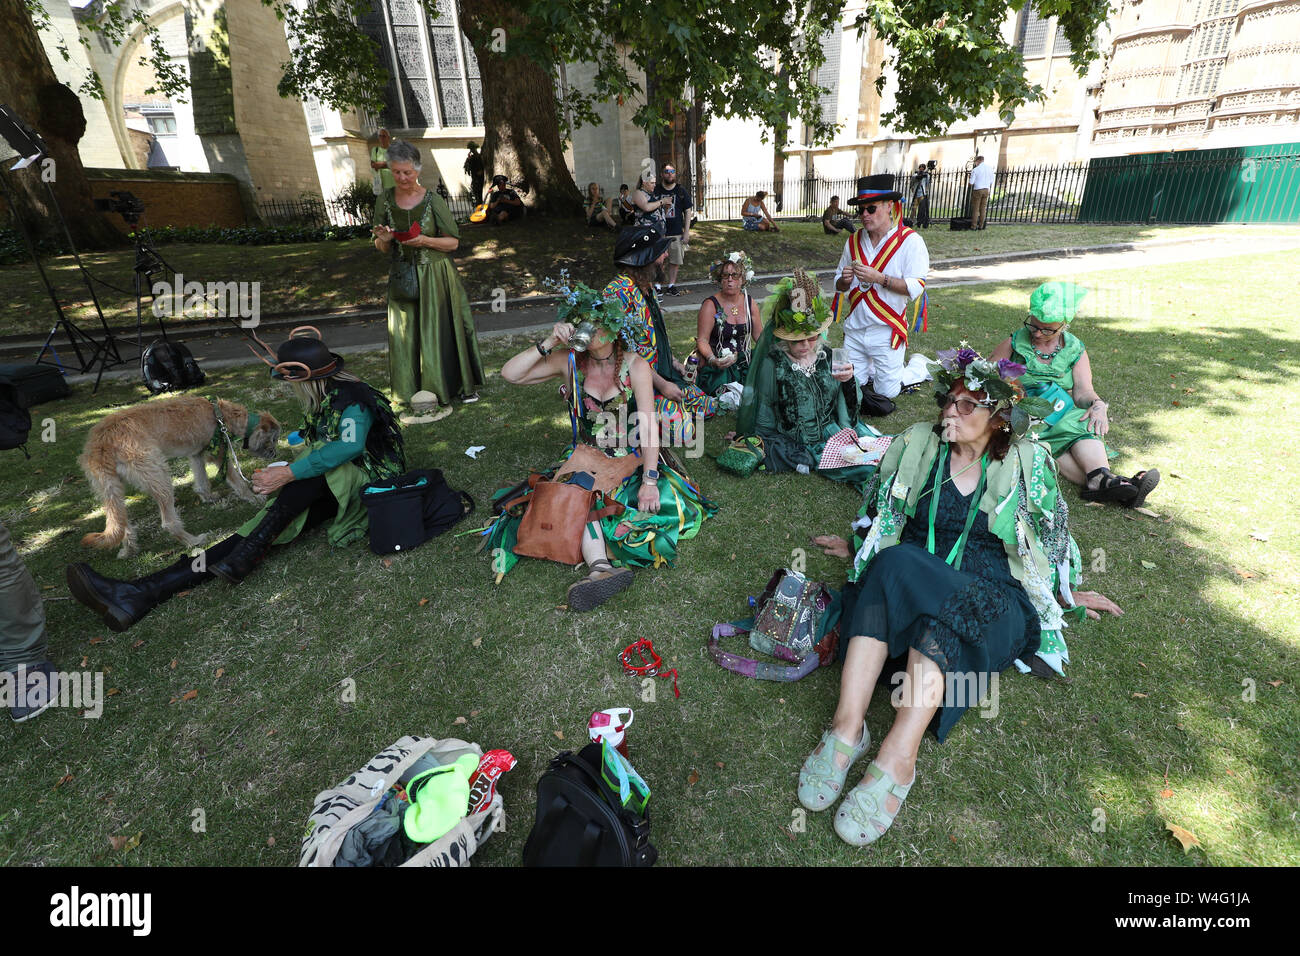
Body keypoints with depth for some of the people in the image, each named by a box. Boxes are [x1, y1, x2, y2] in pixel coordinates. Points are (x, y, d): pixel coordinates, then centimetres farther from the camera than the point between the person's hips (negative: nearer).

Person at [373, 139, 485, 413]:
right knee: (408, 335, 5)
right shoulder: (385, 201, 2)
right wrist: (383, 241, -14)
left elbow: (453, 242, -4)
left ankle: (462, 384, 20)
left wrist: (425, 240, -19)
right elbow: (382, 250, 9)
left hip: (436, 277, -3)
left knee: (443, 330, 5)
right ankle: (416, 391, 18)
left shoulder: (432, 200, -7)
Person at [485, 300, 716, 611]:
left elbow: (648, 424, -13)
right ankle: (602, 569, -49)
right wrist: (548, 343, -16)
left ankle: (599, 566, -31)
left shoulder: (635, 366, -6)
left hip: (632, 459, 1)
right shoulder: (569, 361, 1)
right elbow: (510, 374, -5)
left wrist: (650, 480, -23)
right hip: (586, 459, -1)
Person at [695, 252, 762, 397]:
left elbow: (759, 335, 16)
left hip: (744, 360, 6)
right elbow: (702, 340, -12)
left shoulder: (750, 302, 9)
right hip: (717, 366, -5)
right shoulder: (710, 305, -8)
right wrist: (713, 360, -30)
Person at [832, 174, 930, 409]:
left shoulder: (910, 241, -8)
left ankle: (917, 365, 33)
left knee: (886, 394, 2)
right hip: (854, 328, 4)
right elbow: (838, 285, 11)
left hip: (887, 330, -4)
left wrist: (878, 278, -27)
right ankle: (869, 368, 38)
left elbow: (916, 286, -17)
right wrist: (845, 280, -13)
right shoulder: (854, 241, 7)